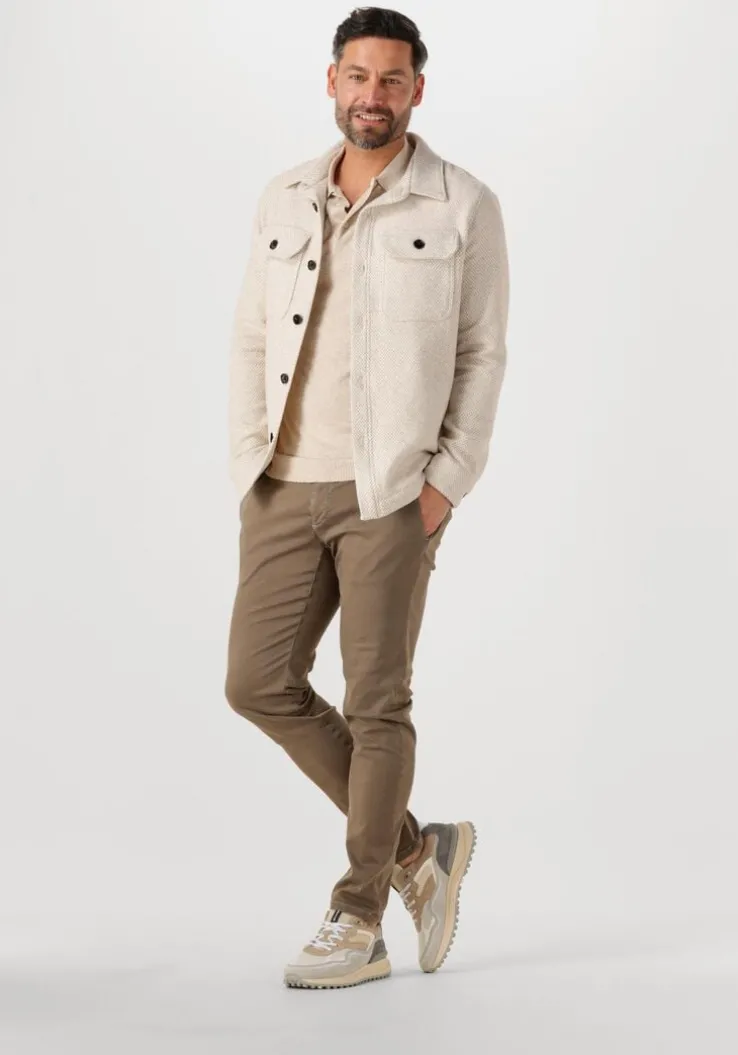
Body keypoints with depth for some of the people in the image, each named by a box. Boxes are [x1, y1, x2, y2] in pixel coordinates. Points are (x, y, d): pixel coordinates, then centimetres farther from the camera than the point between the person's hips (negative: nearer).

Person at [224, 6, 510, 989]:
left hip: (392, 491, -5)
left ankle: (356, 926, 9)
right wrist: (251, 465, 1)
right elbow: (253, 342, 12)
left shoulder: (463, 205, -3)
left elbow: (483, 355, -2)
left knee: (375, 701, -2)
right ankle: (415, 849, 18)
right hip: (289, 491, 5)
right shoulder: (284, 200, 10)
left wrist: (445, 483, -10)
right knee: (261, 684, 1)